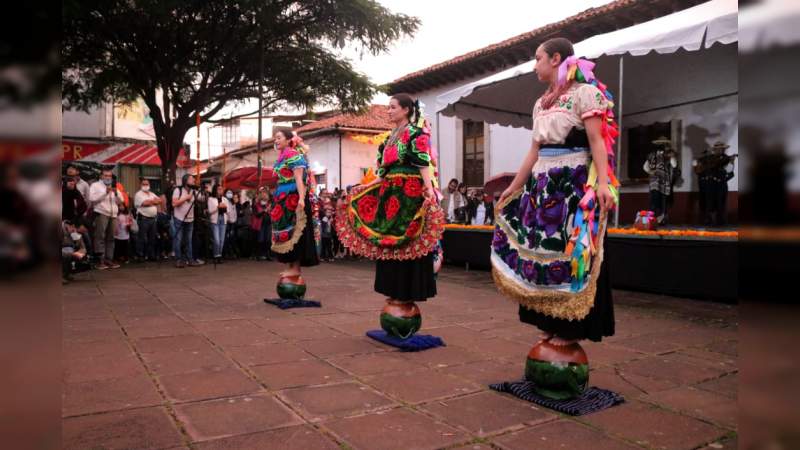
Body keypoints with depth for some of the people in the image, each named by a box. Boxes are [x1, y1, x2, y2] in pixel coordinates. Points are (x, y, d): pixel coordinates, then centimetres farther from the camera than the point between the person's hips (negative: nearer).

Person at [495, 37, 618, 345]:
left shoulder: (584, 92, -4)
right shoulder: (541, 103, 17)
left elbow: (596, 141, -12)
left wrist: (603, 182, -24)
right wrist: (515, 186, 17)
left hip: (574, 182, -7)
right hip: (543, 183, 8)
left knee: (569, 252, -6)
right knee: (542, 251, 6)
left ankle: (572, 327, 4)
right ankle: (552, 323, 17)